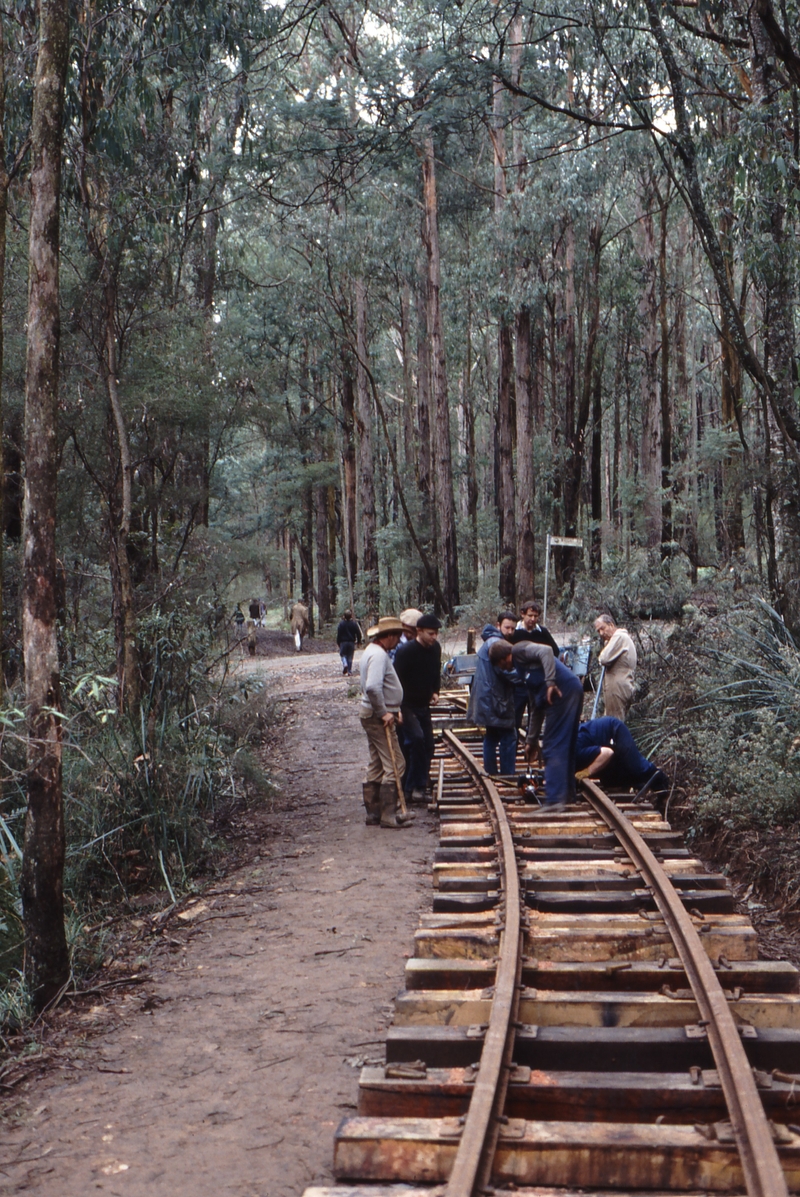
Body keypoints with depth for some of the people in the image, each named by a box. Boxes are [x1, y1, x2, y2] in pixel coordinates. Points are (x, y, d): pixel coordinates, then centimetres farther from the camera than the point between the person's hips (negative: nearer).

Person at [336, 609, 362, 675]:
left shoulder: (341, 623, -8)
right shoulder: (354, 623, -2)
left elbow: (338, 634, -6)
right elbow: (358, 633, 0)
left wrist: (338, 642, 3)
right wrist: (358, 641, 12)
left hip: (343, 642, -2)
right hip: (352, 642, 2)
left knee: (343, 654, 10)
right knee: (350, 656, 9)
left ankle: (345, 664, -20)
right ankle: (349, 671, 8)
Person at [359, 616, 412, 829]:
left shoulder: (373, 651, 15)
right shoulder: (378, 655, -18)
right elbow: (372, 687, -31)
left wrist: (392, 708, 14)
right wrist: (384, 712, -22)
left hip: (373, 715, 11)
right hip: (378, 717, -11)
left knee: (376, 766, 14)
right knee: (393, 765, -7)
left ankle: (373, 813, 19)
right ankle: (388, 815, -6)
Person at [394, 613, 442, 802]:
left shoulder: (435, 648, 2)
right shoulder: (405, 651, -20)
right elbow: (397, 680, -19)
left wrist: (435, 692, 3)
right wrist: (398, 709, -23)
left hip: (423, 705, 7)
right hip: (406, 706, -7)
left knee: (428, 746, 6)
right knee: (417, 738, -23)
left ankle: (412, 786, 17)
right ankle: (417, 786, -14)